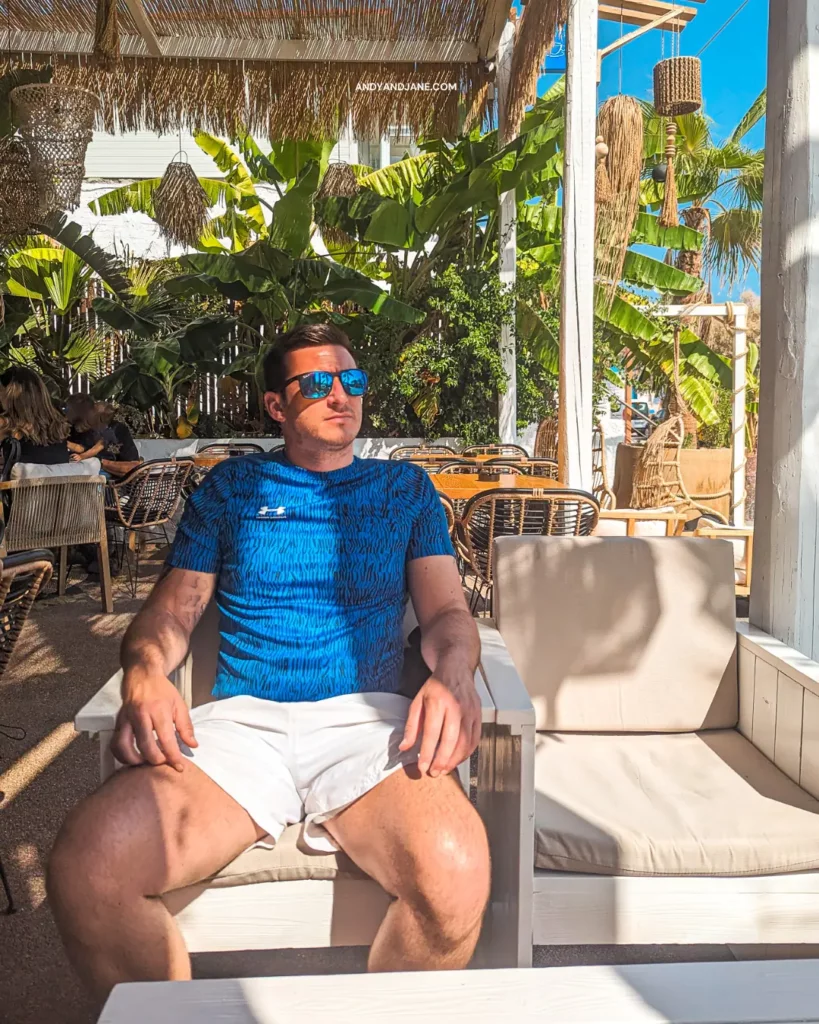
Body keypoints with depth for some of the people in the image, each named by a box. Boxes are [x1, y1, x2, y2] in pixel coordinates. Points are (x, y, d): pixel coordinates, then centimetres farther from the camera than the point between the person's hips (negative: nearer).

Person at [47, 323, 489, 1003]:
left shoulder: (404, 487, 18)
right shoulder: (231, 486, 19)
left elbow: (447, 610, 10)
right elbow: (173, 608, 13)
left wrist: (454, 675, -13)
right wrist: (144, 674, -10)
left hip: (366, 717, 0)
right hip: (241, 719, 1)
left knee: (455, 875, -30)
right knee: (85, 868, -26)